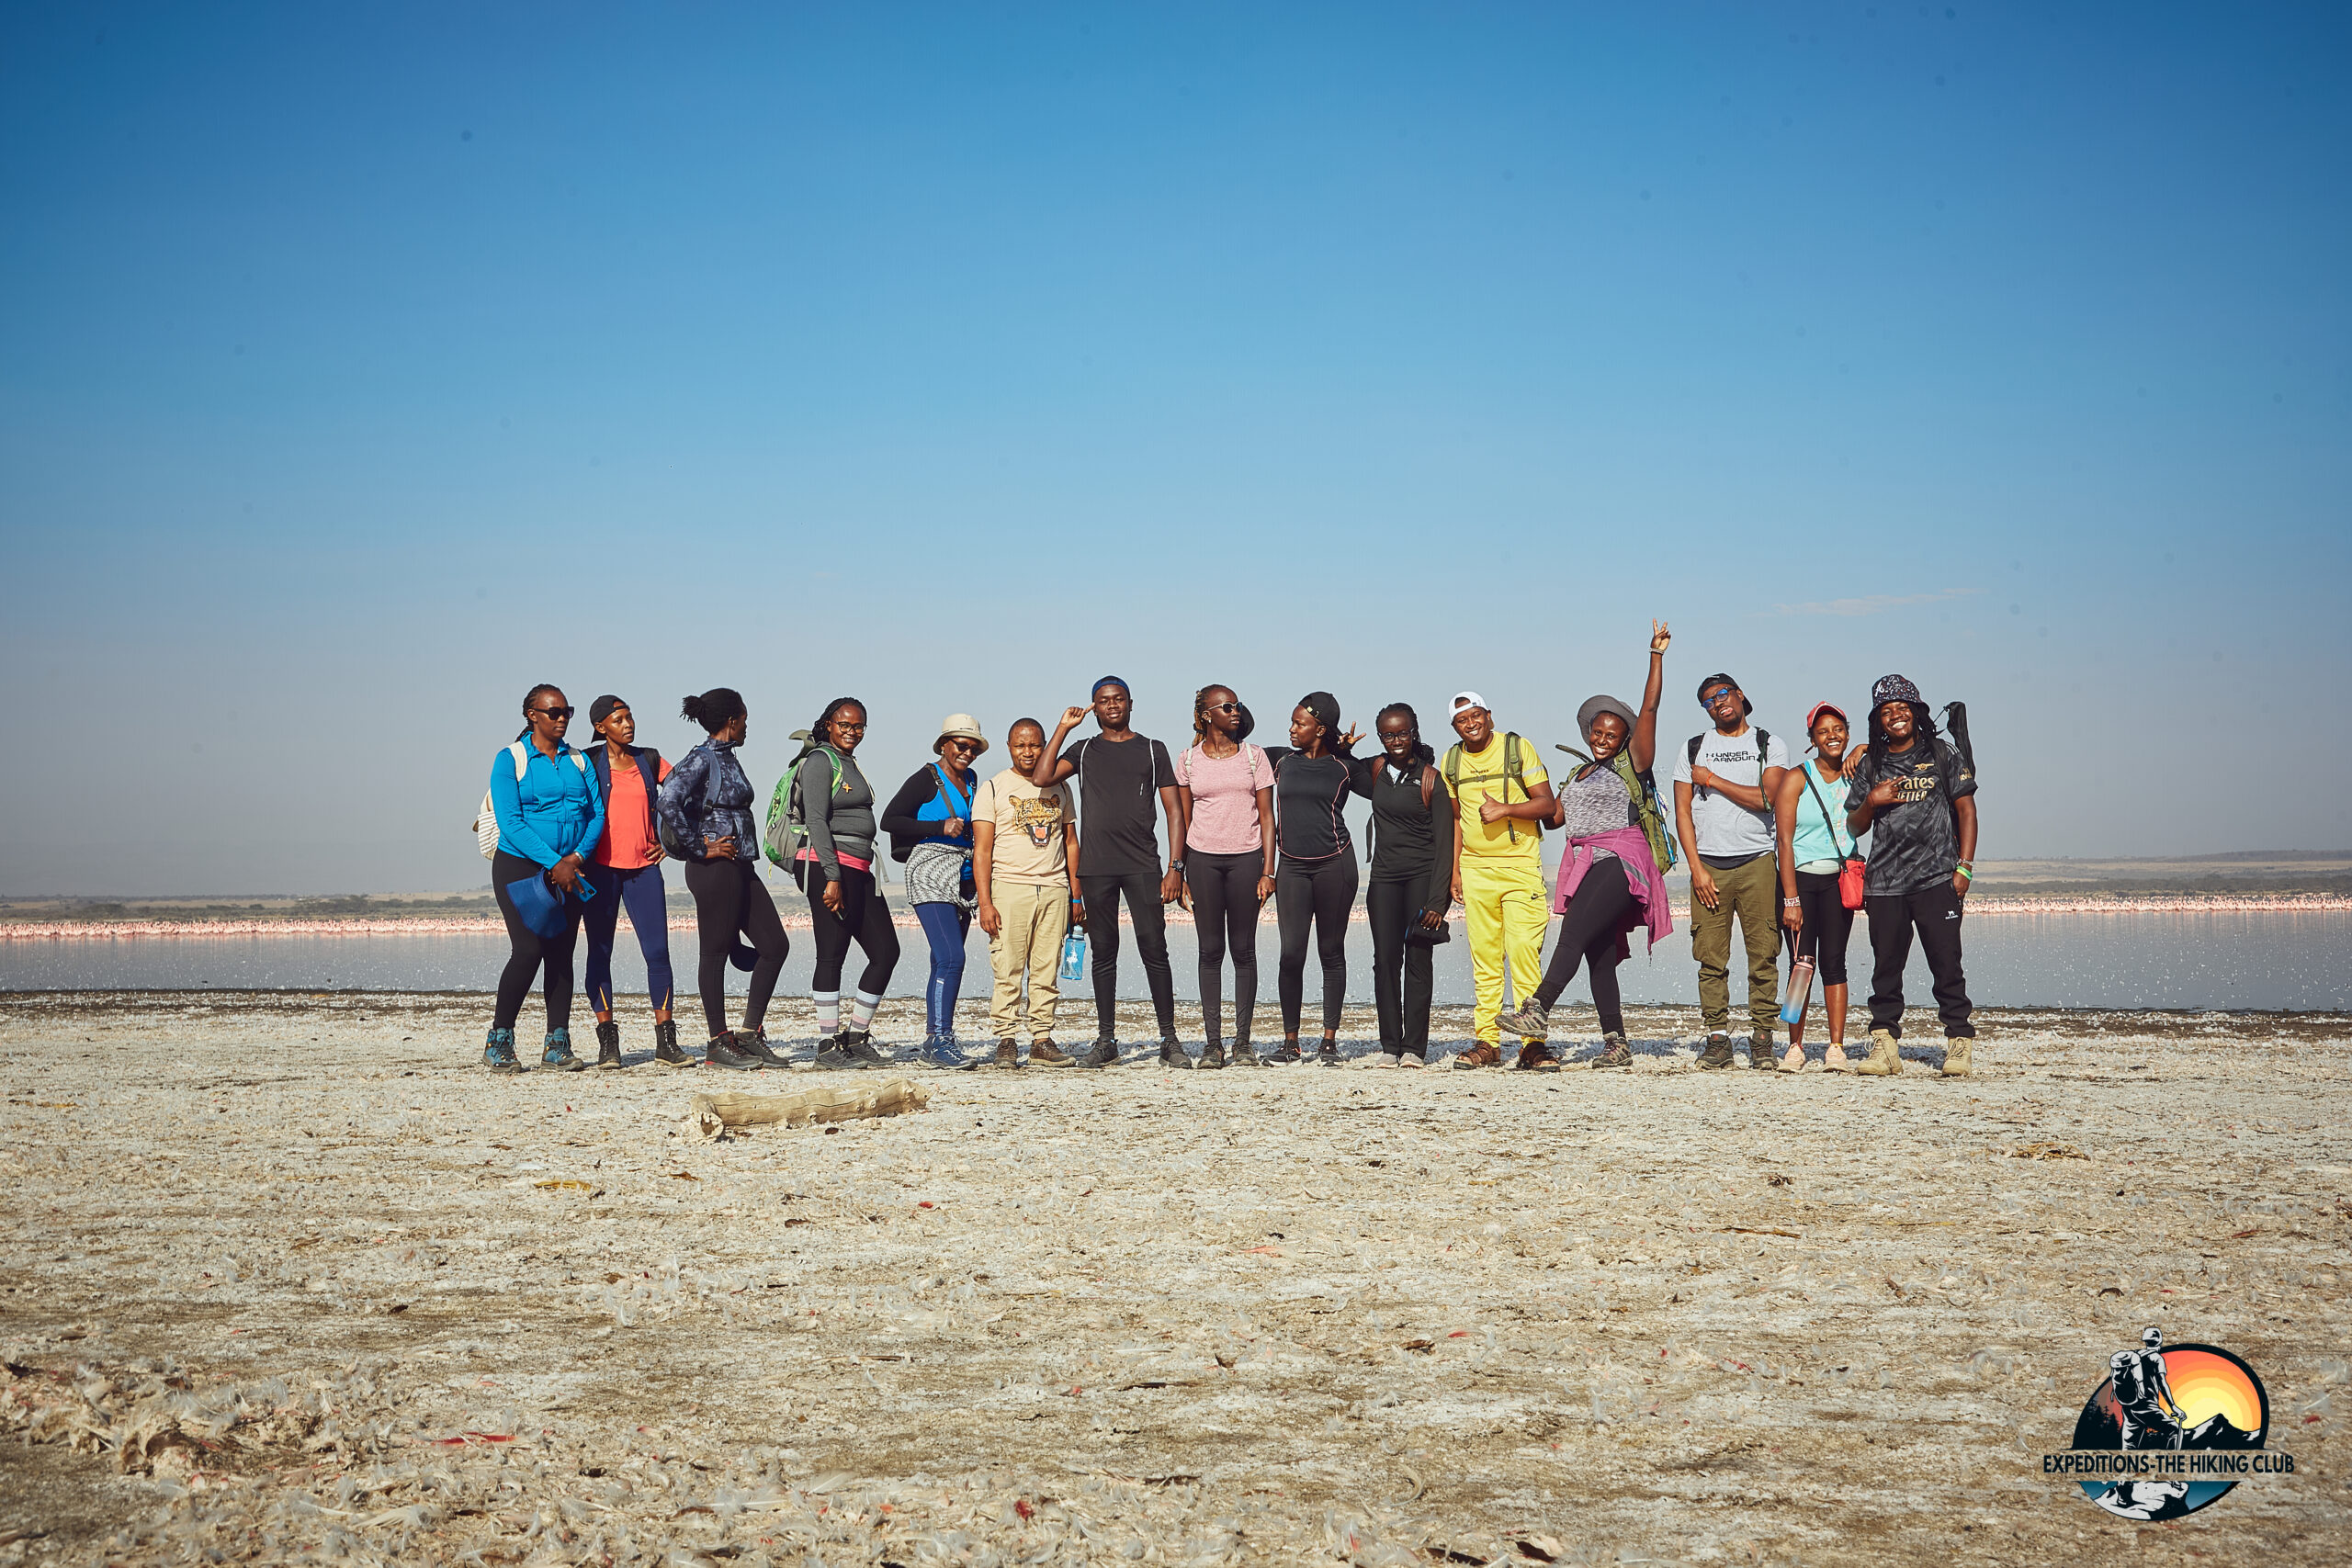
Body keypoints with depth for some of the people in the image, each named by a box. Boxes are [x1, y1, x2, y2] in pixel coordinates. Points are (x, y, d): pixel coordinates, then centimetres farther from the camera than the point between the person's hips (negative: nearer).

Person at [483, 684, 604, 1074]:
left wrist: (576, 857, -11)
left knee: (561, 954, 1)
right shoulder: (510, 759, -3)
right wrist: (554, 863, -18)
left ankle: (557, 1046, 5)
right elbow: (510, 822, -11)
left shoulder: (578, 761, 12)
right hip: (520, 867, -5)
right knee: (529, 949, -15)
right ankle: (499, 1042, -3)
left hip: (567, 871, 5)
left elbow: (597, 814, 6)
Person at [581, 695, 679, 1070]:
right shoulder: (588, 761, 1)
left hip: (644, 867, 2)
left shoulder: (649, 759, 10)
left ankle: (666, 1042, 0)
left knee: (658, 950, -4)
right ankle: (607, 1043, 6)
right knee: (600, 952, 1)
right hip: (601, 867, -2)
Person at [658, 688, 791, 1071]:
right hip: (715, 868, -9)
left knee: (775, 945, 7)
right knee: (716, 951, -2)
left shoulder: (728, 758, 16)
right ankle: (718, 1043, 5)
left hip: (741, 867, 9)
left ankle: (751, 1032, 13)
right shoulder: (701, 760, -12)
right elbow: (668, 803, -25)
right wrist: (700, 849, -19)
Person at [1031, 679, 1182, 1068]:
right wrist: (1063, 727, 0)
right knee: (1103, 953, 5)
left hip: (1142, 867, -2)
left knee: (1154, 950, -6)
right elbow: (1041, 777, -4)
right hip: (1096, 868, 2)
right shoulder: (1083, 751, 14)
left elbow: (1173, 812, 6)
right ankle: (1105, 1041, 10)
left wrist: (1176, 867, -3)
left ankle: (1169, 1039, -1)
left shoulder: (1152, 751, 10)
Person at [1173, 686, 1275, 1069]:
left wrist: (1268, 871, -4)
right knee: (1211, 950, 1)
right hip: (1202, 858, 0)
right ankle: (1212, 1042, 5)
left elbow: (1267, 816, 3)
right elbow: (1183, 819, 10)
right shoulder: (1188, 760, 6)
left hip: (1245, 858, 0)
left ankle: (1243, 1041, 7)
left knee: (1243, 950, 1)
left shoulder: (1253, 756, 4)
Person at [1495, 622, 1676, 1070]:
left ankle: (1537, 1012, -32)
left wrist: (1656, 655, -6)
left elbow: (1649, 709, -4)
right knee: (1599, 957, 1)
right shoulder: (1576, 776, 24)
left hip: (1620, 863, -7)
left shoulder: (1631, 765, 3)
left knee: (1575, 931, -23)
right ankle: (1616, 1045, 1)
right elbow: (1555, 816, 21)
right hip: (1582, 865, 7)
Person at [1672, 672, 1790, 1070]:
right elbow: (1682, 812, 8)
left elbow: (1766, 797, -7)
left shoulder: (1770, 745, 9)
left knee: (1763, 956, -5)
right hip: (1708, 863, 1)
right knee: (1711, 959, -2)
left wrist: (1713, 780, -3)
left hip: (1757, 861, -1)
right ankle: (1718, 1038, 2)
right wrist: (1697, 868, -2)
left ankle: (1761, 1038, 0)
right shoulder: (1693, 749, 13)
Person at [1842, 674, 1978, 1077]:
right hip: (1884, 882, 3)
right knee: (1885, 968, 3)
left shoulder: (1941, 755, 7)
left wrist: (1964, 867, -3)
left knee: (1946, 964, -5)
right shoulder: (1870, 765, 13)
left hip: (1937, 878, -2)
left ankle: (1958, 1044, 1)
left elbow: (1966, 809, 6)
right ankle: (1884, 1044, 9)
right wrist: (1871, 802, -4)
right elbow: (1854, 827, 17)